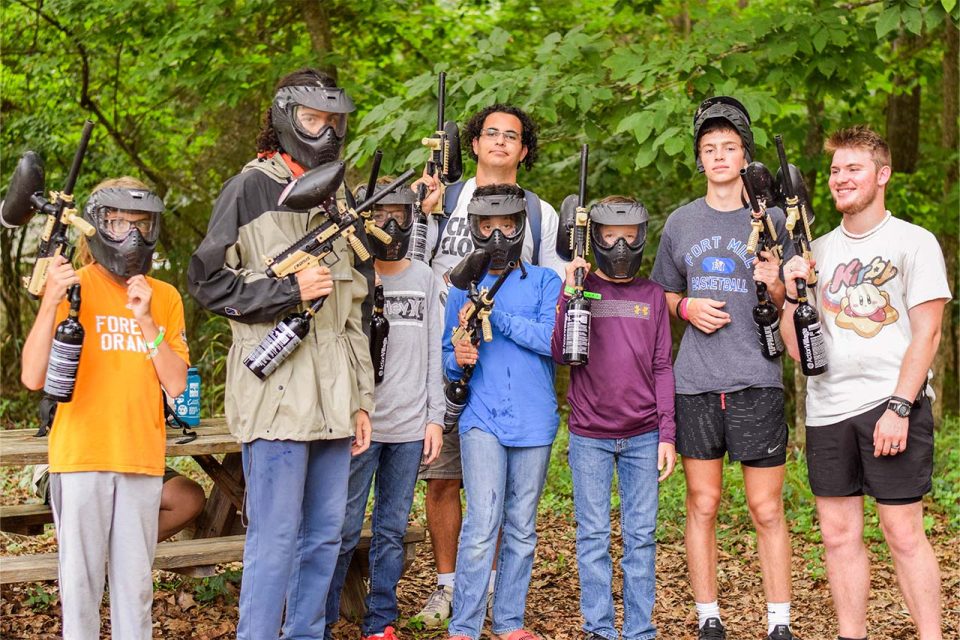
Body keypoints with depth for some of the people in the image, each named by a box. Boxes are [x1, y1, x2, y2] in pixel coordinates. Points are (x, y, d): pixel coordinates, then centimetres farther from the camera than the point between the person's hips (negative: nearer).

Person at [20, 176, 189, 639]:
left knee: (135, 580, 6)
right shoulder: (72, 287, 0)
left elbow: (176, 385, 1)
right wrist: (50, 303, -20)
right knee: (81, 577, 1)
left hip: (142, 458, 3)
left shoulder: (165, 298, 10)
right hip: (80, 457, -3)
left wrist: (145, 320, -9)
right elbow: (33, 377, -10)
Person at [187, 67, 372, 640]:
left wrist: (362, 399, 17)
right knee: (275, 539, -7)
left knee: (325, 536, 10)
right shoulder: (250, 190, -1)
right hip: (277, 392, -7)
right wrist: (290, 291, -11)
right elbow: (208, 282, -4)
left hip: (333, 398, 7)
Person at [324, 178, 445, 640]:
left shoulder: (424, 279, 10)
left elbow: (434, 354, 12)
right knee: (344, 529, -1)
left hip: (410, 428, 4)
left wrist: (434, 417, 6)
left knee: (392, 530, 9)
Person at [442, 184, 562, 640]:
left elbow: (553, 339, -10)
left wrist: (497, 316, -16)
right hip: (482, 418, -1)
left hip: (534, 419, 1)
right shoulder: (463, 288, 11)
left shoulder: (544, 281, 6)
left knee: (521, 527, 8)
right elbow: (448, 357, 13)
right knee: (482, 523, -12)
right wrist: (458, 359, -10)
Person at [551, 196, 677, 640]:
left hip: (642, 436, 1)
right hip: (589, 436, -1)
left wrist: (667, 434, 3)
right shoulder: (578, 289, 4)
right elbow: (559, 354, -7)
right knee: (593, 535, 2)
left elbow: (662, 367, 8)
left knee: (641, 536, 3)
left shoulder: (652, 295, 9)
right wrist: (569, 293, -15)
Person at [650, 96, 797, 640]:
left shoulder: (772, 219, 5)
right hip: (695, 384, 2)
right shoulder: (681, 222, 12)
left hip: (756, 382, -2)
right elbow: (662, 296, 21)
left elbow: (792, 307, 7)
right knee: (703, 504, 6)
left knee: (767, 509, -1)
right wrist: (688, 308, 0)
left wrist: (776, 285, -15)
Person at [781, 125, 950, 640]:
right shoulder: (818, 251, 14)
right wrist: (792, 293, -5)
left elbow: (926, 333, -6)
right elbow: (796, 347, 12)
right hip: (827, 410, 5)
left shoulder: (914, 242, 1)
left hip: (891, 404, -5)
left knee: (903, 533, -6)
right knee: (839, 534, 6)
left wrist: (898, 407, -15)